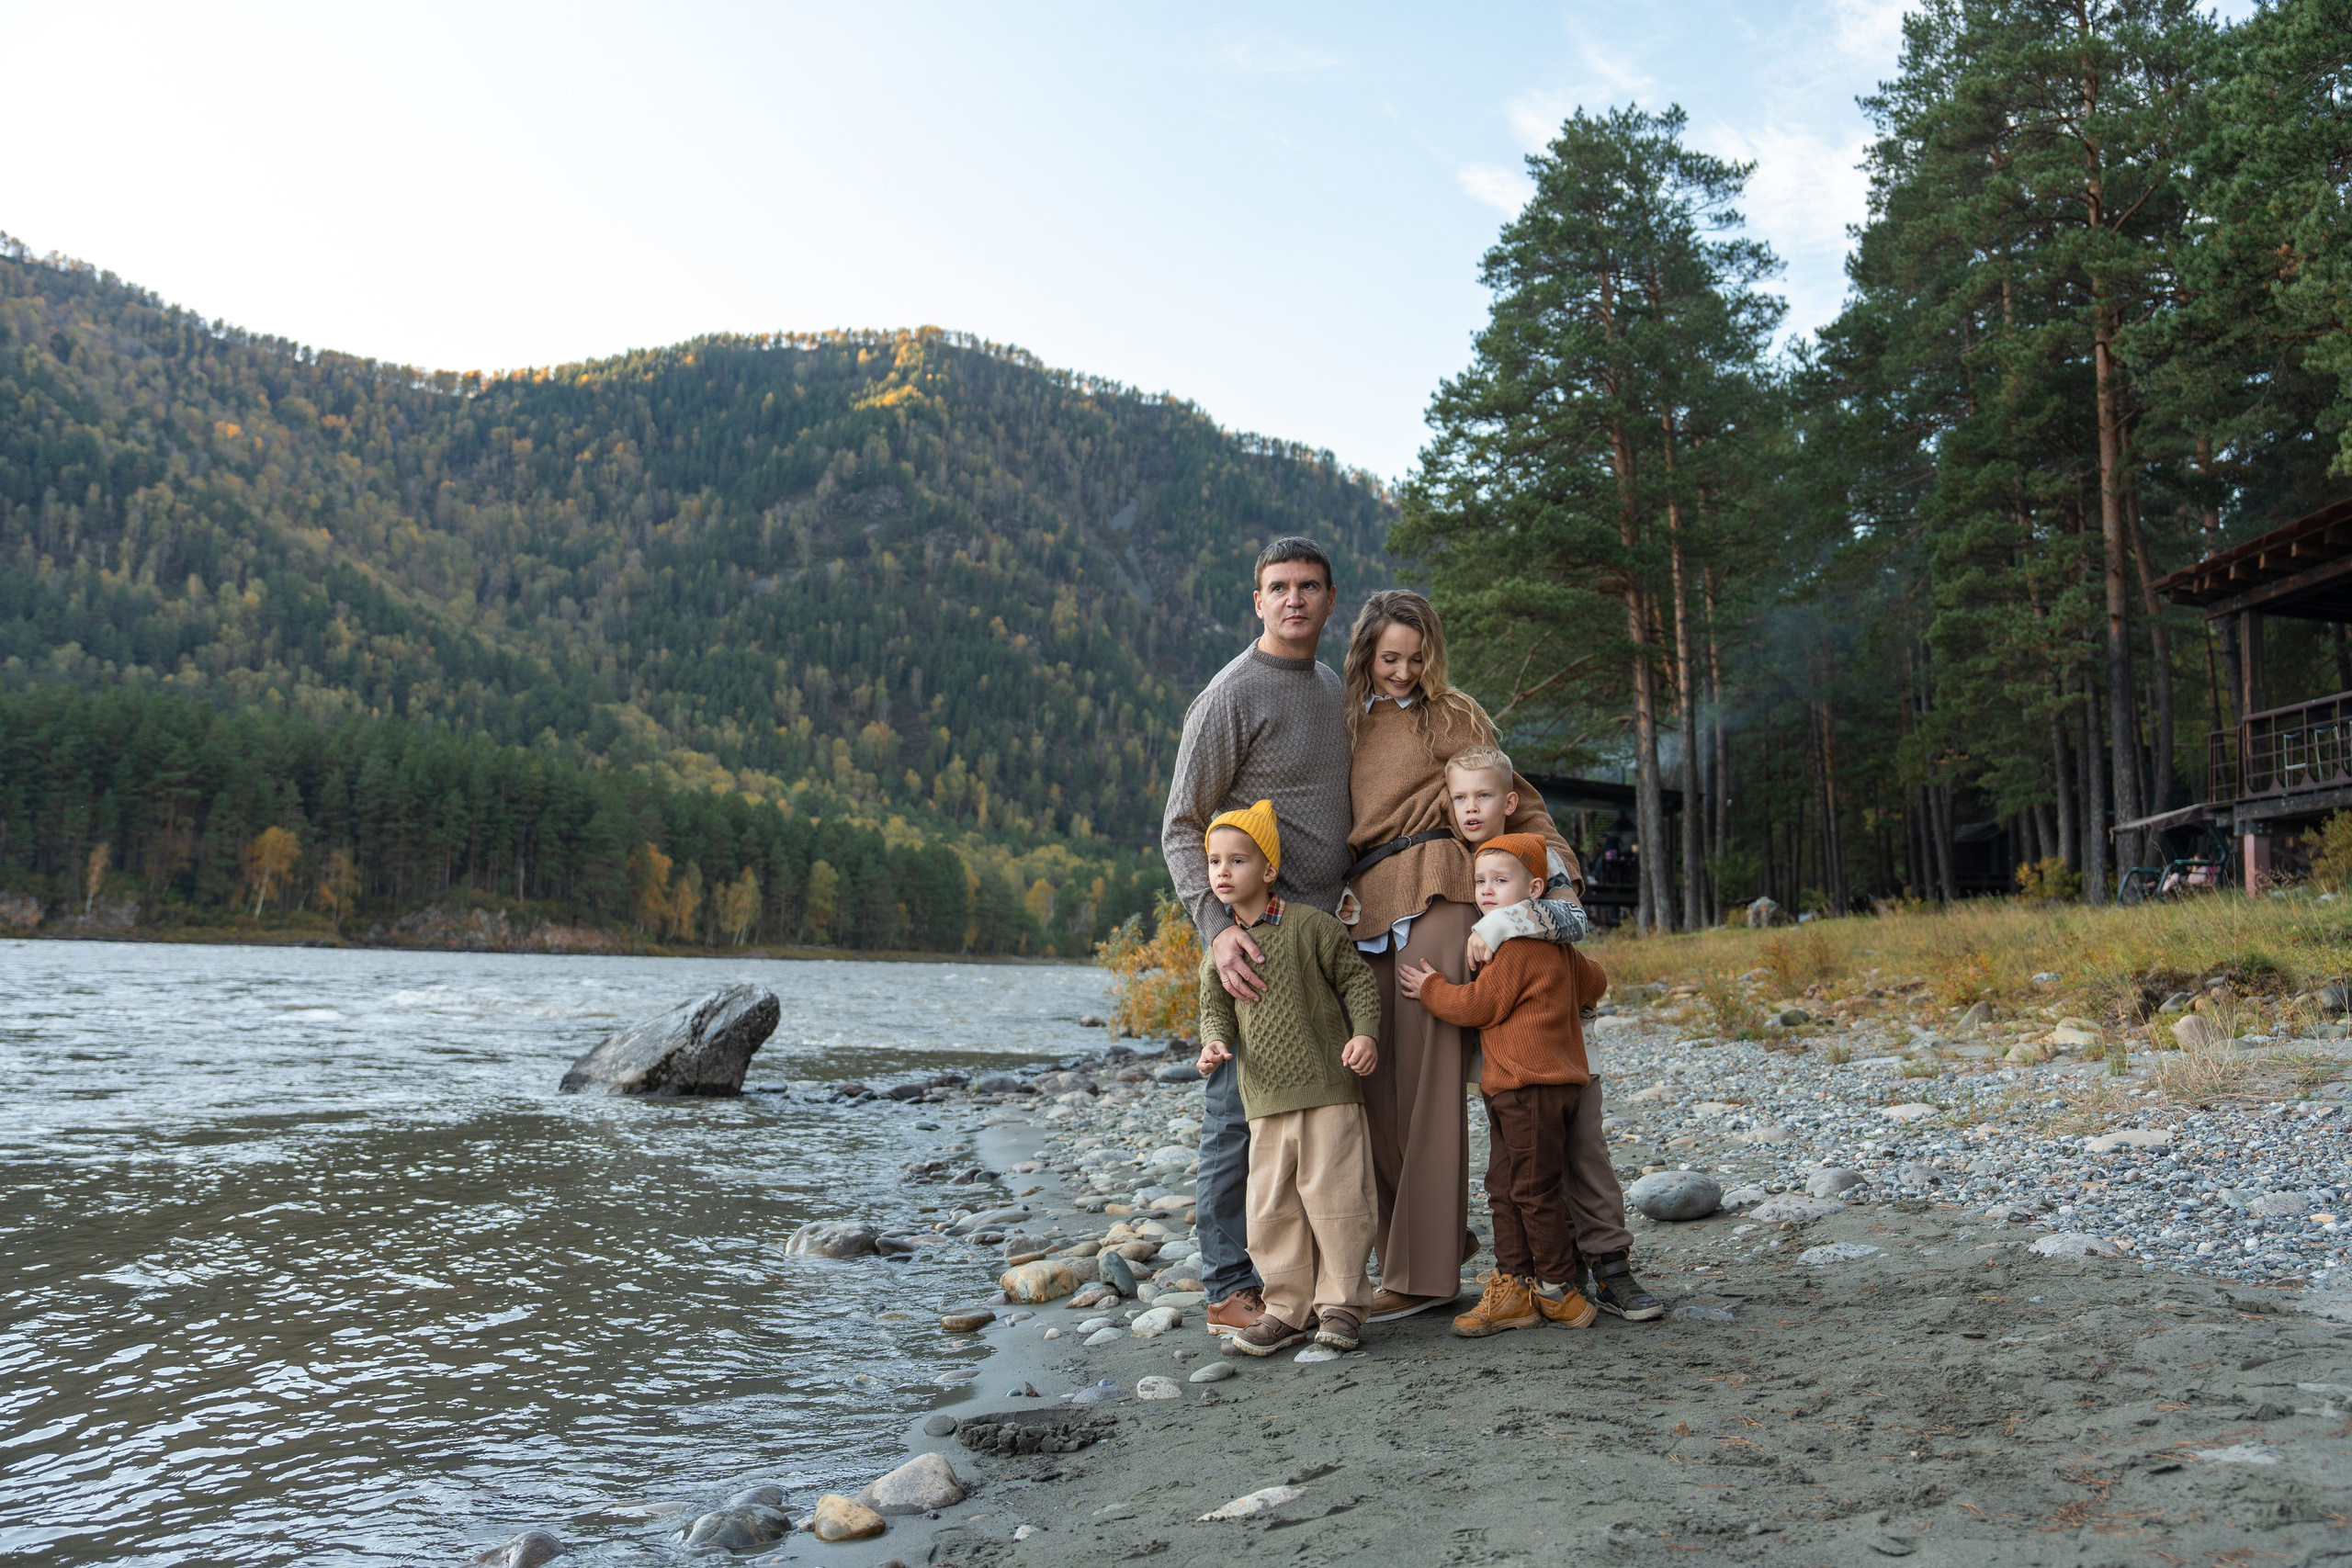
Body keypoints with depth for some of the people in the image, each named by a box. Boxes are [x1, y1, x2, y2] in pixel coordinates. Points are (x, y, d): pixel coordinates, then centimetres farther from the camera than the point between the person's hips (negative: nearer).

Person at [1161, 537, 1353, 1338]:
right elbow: (1182, 828, -12)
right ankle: (1231, 1288, 7)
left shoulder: (1331, 686, 15)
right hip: (1255, 937, -8)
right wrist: (1217, 925, -25)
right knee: (1241, 1114, -3)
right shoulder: (1232, 694, -10)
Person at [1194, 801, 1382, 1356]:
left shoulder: (1308, 925, -5)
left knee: (1333, 1196, -1)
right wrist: (1215, 1043, -7)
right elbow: (1216, 1009, 14)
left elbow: (1357, 980, 0)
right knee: (1271, 1208, 6)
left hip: (1327, 1088, -4)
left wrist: (1364, 1034, -13)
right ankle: (1288, 1307, 19)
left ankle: (1341, 1303, 14)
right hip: (1265, 1100, 4)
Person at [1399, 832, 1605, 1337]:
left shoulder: (1515, 948, -15)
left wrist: (1430, 987, 0)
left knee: (1535, 1190, -3)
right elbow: (1594, 982, 28)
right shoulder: (1556, 946, 16)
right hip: (1510, 1089, 11)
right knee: (1504, 1188, 10)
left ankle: (1558, 1291, 7)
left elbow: (1478, 1005, -13)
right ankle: (1514, 1287, 13)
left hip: (1531, 1088, -11)